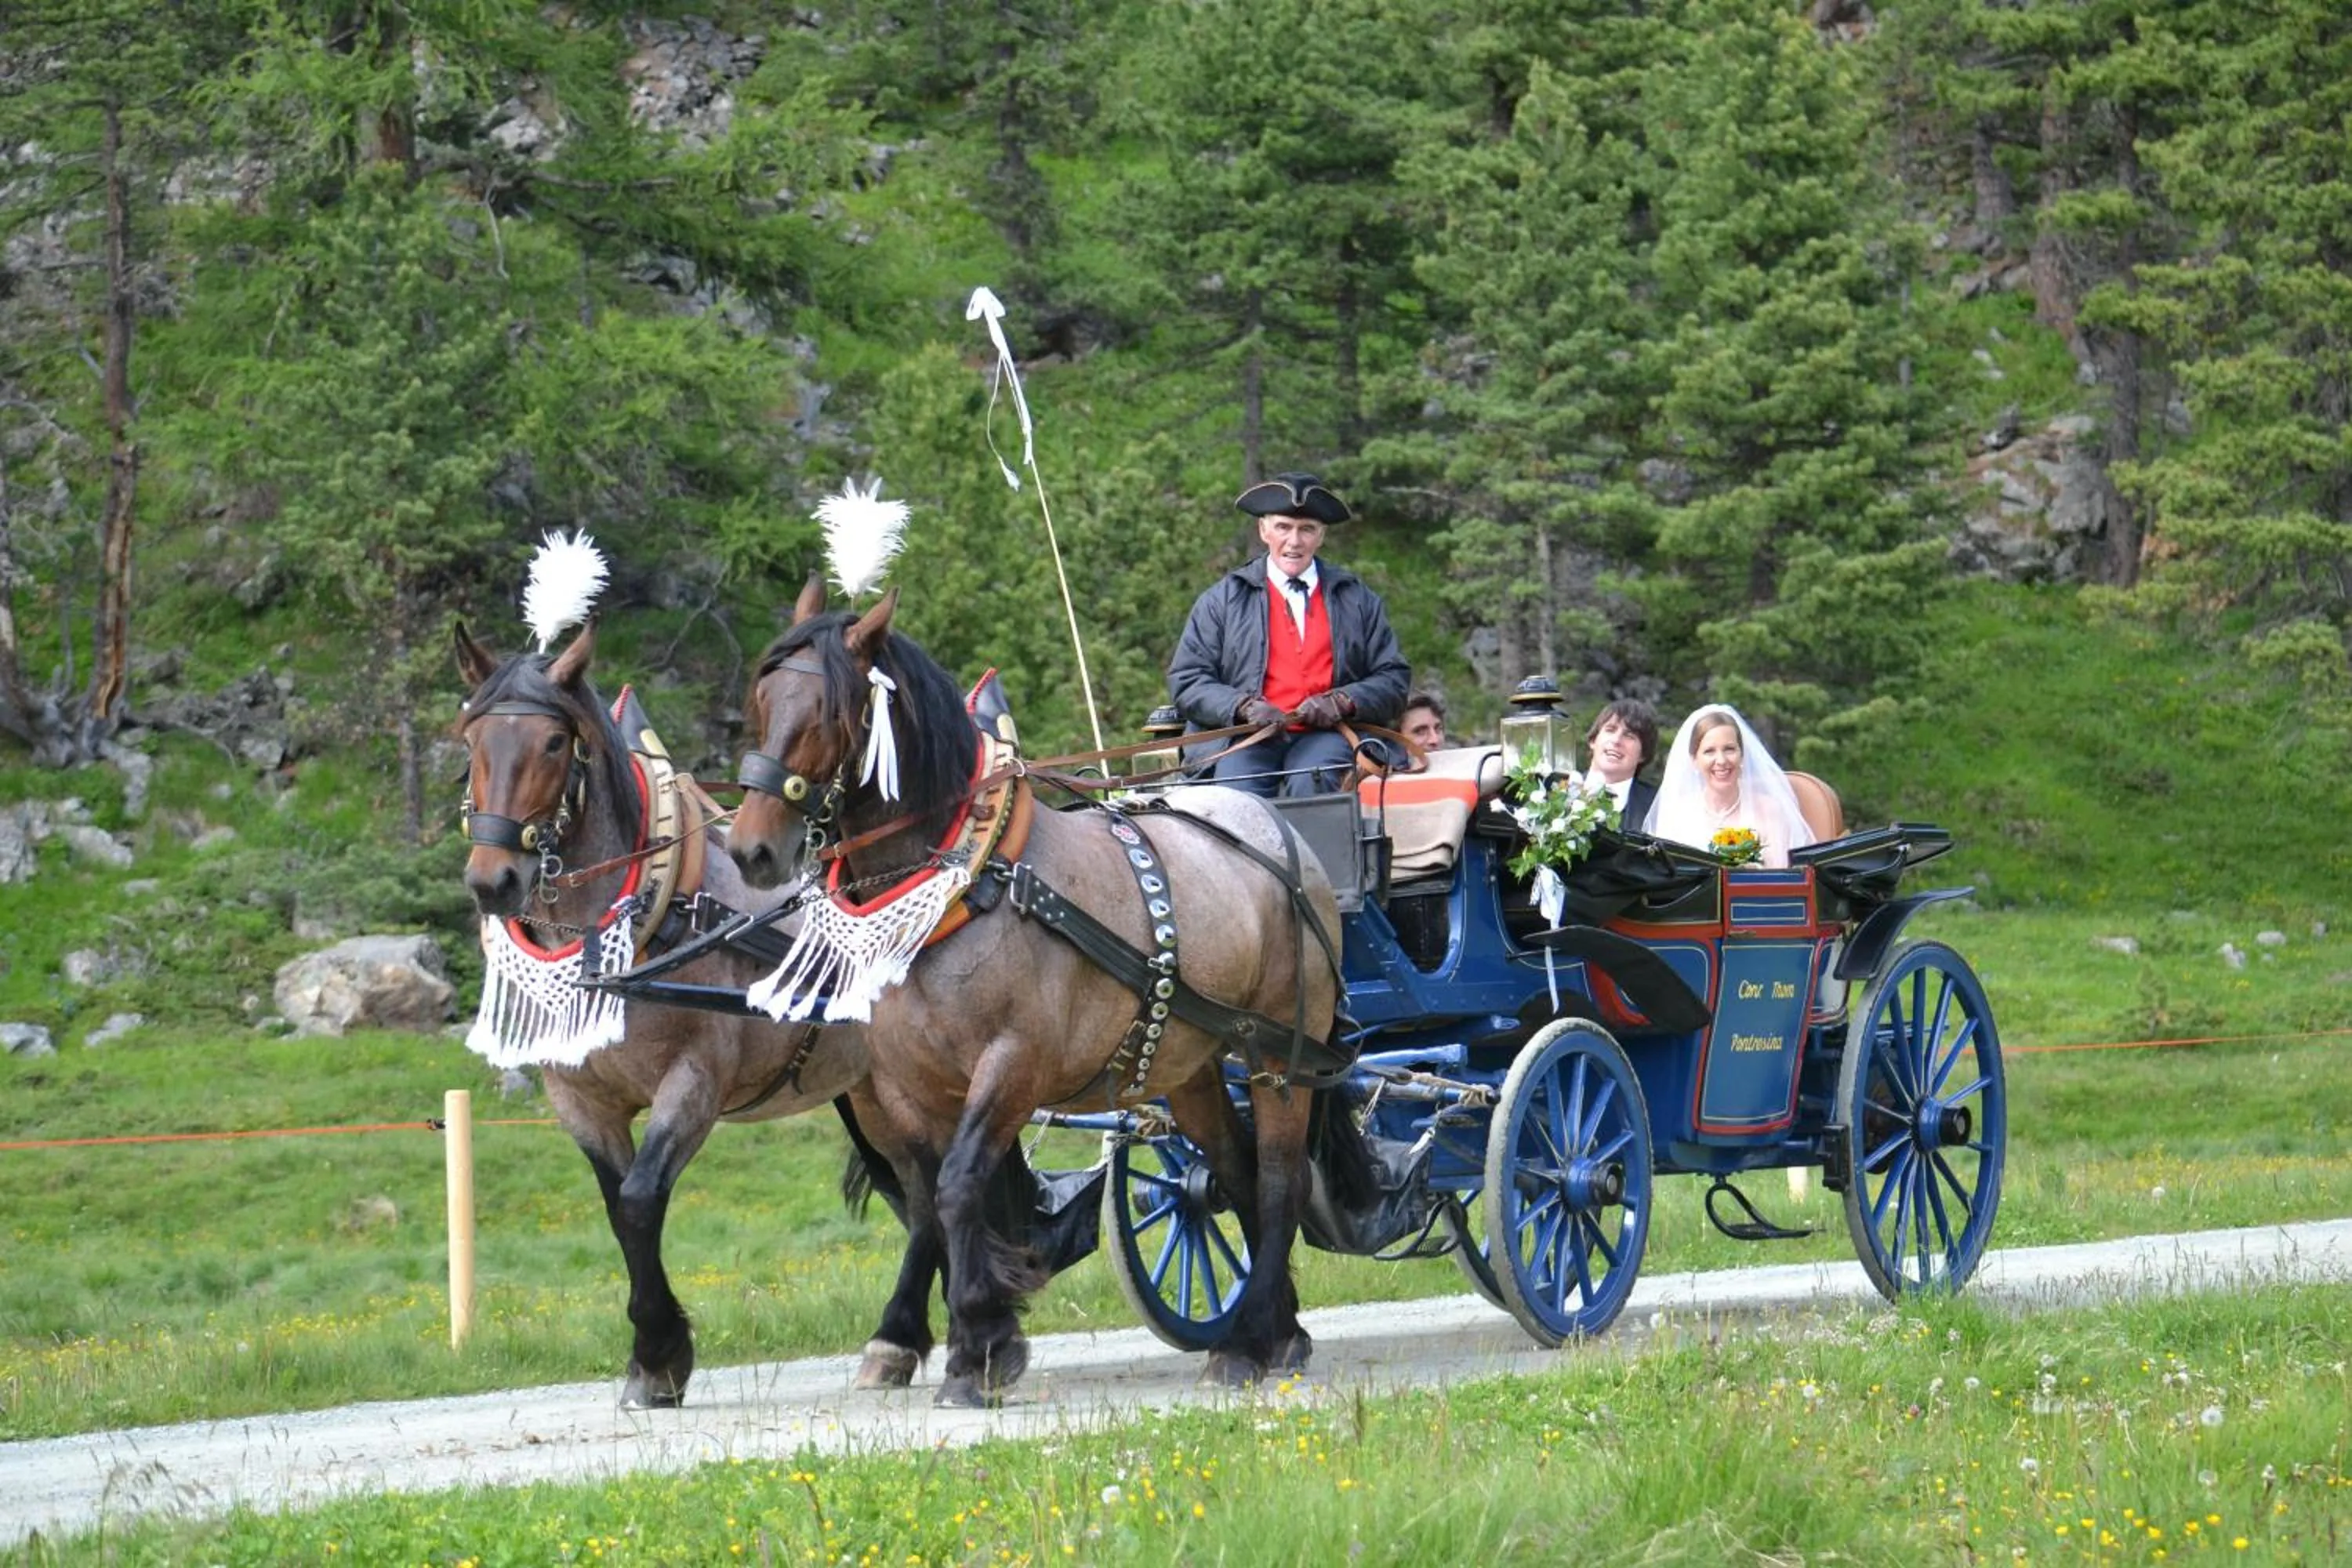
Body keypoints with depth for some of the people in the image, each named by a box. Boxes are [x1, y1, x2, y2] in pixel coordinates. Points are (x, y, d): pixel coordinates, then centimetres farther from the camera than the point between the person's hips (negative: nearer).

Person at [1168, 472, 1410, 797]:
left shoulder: (1357, 600, 19)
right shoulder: (1221, 601, 16)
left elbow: (1393, 677, 15)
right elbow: (1186, 681, 9)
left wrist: (1342, 702, -6)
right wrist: (1245, 707, -10)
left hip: (1325, 737, 0)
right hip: (1248, 739, 0)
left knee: (1309, 782, -35)